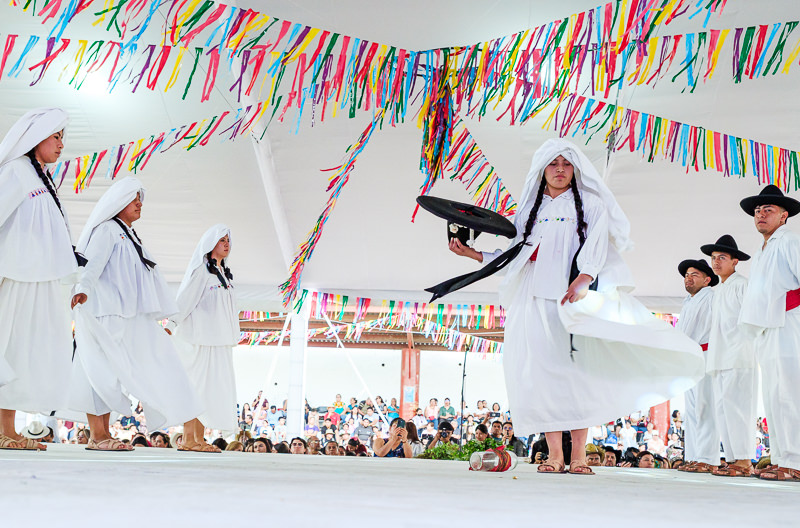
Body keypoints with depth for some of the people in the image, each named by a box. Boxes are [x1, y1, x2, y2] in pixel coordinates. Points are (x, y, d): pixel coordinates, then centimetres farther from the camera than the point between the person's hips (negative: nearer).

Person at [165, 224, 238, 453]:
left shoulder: (223, 272, 20)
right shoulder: (202, 269, -5)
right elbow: (185, 298, -13)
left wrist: (231, 338, 17)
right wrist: (171, 324, -23)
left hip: (219, 340, 9)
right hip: (202, 338, -8)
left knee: (212, 387, 6)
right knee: (197, 385, -9)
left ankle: (199, 439, 9)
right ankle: (188, 439, -7)